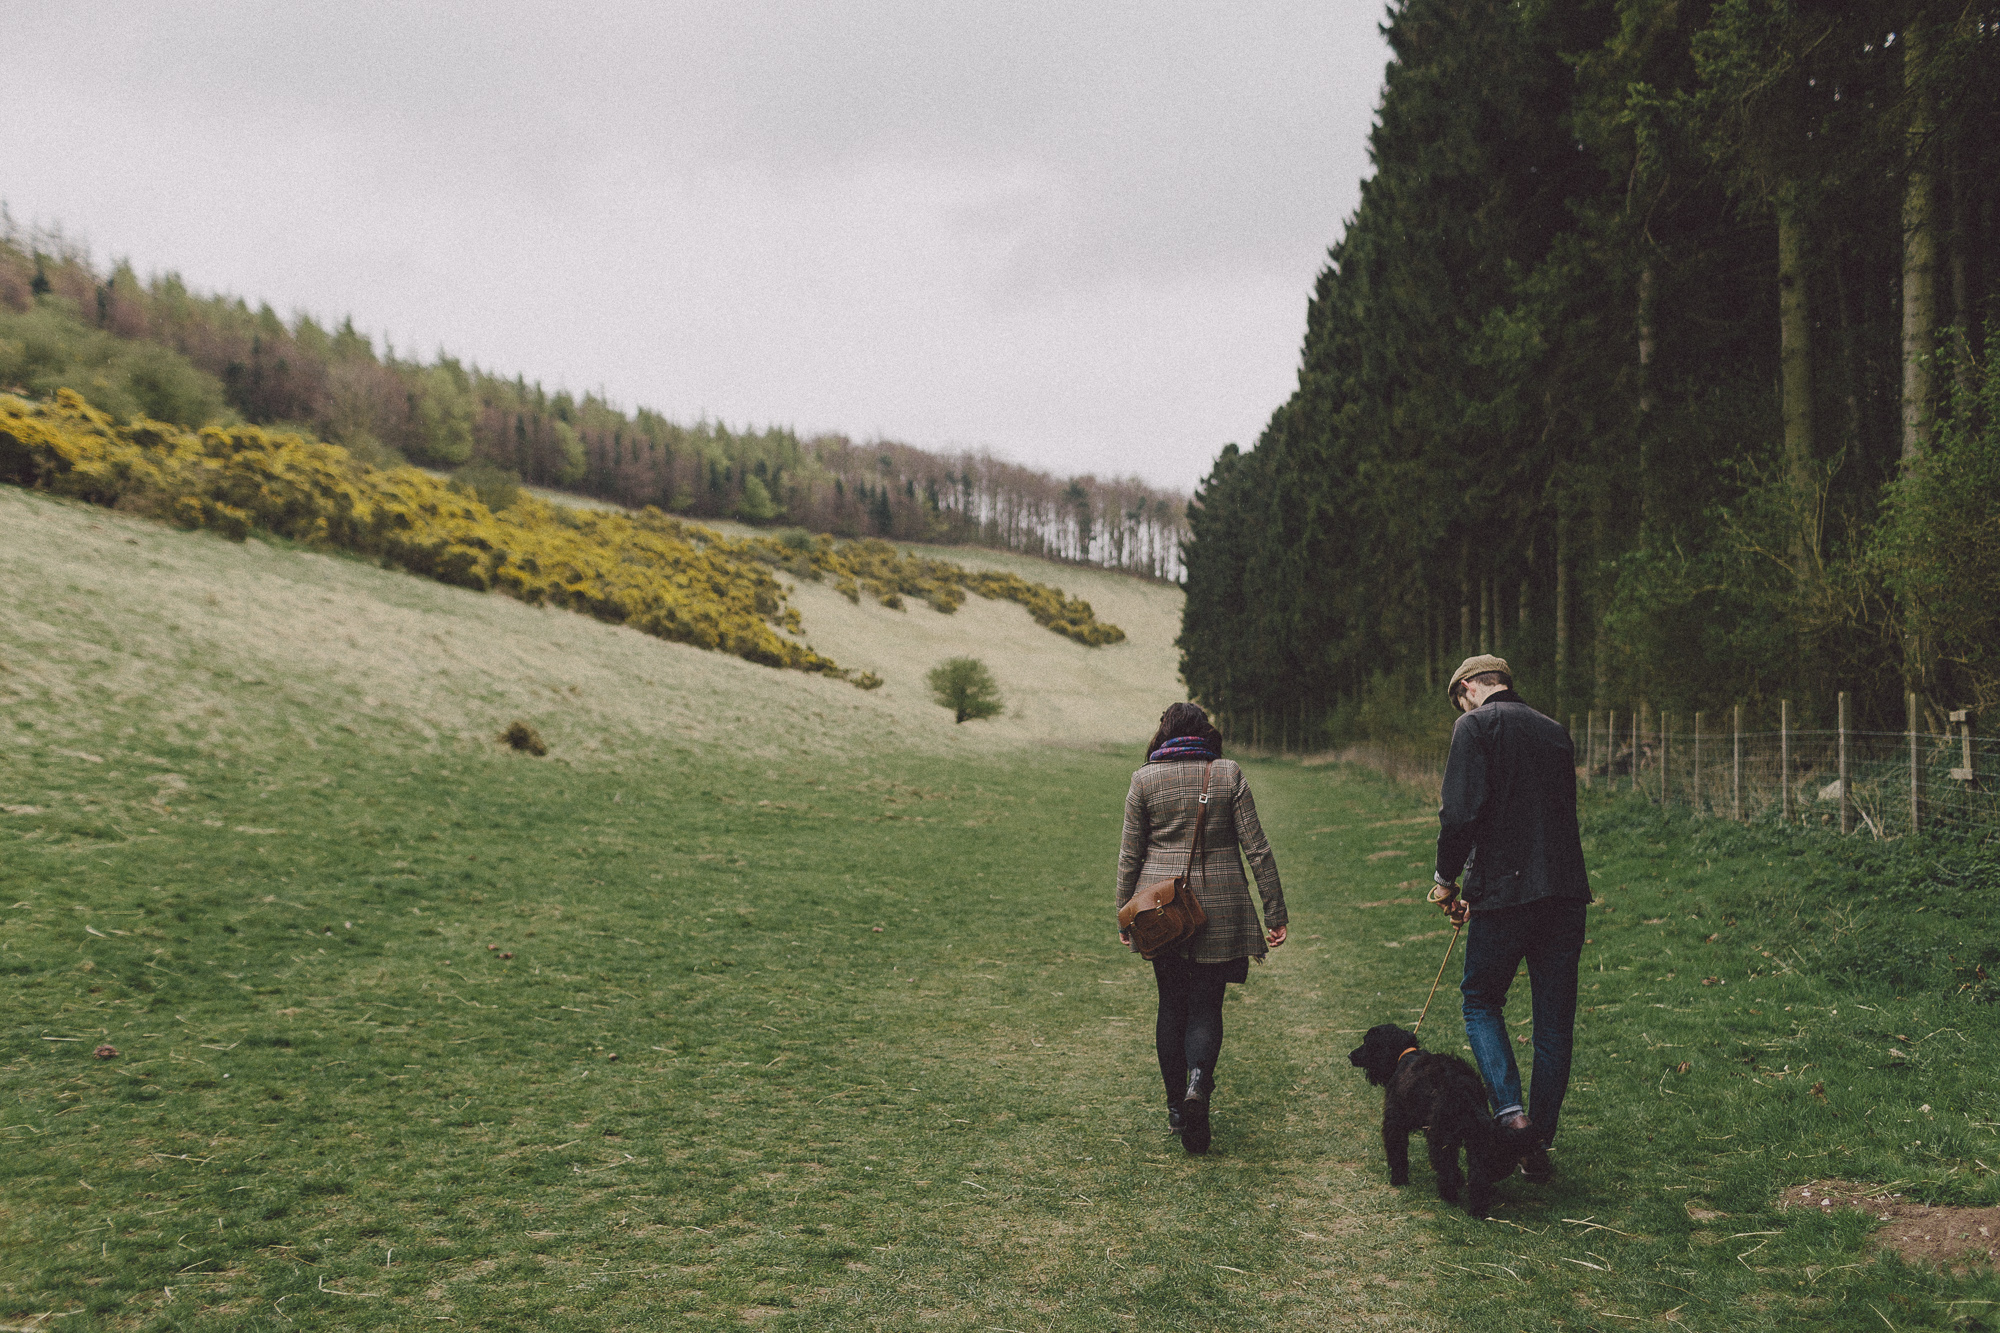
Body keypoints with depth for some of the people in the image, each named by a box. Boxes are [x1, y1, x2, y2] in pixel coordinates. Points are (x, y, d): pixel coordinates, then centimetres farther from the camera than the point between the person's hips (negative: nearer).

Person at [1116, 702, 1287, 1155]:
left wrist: (1125, 914, 11)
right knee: (1206, 1003, 6)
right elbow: (1256, 848, -3)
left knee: (1172, 1004, 13)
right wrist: (1275, 911, 2)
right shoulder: (1228, 774, -1)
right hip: (1219, 907, -1)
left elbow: (1129, 855, 2)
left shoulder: (1145, 779, 0)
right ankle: (1199, 1079, -20)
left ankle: (1177, 1105, 18)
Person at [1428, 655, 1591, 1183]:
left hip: (1506, 889, -5)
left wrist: (1446, 878, 1)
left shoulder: (1476, 725, -3)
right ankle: (1539, 1142, 17)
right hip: (1566, 891, 6)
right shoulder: (1556, 731, 17)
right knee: (1555, 1023, 11)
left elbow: (1461, 812, -14)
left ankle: (1509, 1111, -5)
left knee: (1481, 1003, 12)